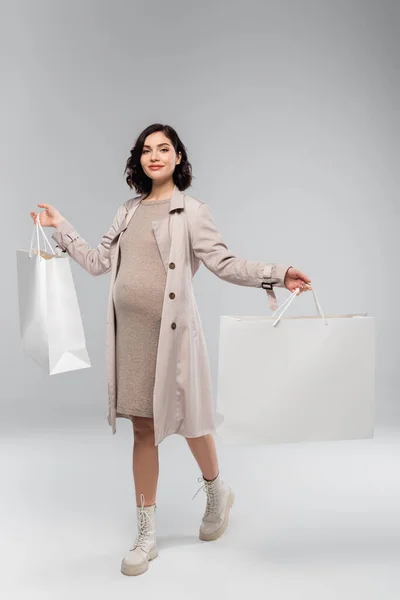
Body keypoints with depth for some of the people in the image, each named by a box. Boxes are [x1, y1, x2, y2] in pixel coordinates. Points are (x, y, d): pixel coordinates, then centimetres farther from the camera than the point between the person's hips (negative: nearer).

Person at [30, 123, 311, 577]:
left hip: (171, 330, -4)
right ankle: (147, 534, 19)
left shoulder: (191, 211, -2)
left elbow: (223, 262, -8)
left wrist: (277, 275, -20)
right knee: (143, 428, 8)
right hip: (130, 330, 5)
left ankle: (216, 492, 38)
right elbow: (98, 262, 16)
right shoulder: (128, 211, 14)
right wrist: (60, 228, 17)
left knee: (188, 420, 6)